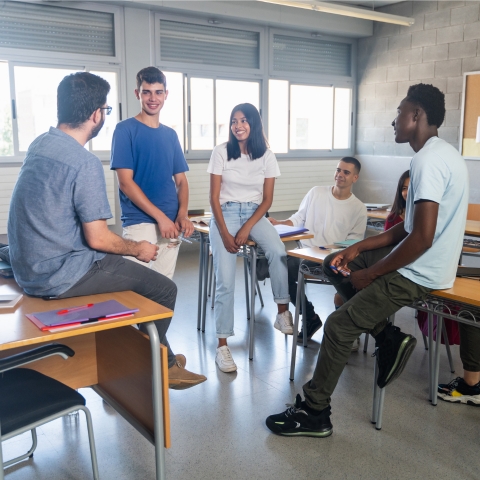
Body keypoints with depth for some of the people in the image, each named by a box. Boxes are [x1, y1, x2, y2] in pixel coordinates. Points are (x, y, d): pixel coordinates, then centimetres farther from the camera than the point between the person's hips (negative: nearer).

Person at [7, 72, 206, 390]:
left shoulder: (40, 144, 6)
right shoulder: (85, 163, -22)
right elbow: (98, 238, -19)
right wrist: (139, 249, -4)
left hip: (29, 267, 10)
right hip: (59, 277, -10)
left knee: (128, 267, 25)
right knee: (164, 289, -3)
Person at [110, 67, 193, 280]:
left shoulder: (170, 134, 13)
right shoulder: (125, 129, -3)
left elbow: (181, 180, 13)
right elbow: (125, 182, -10)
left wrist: (182, 214, -5)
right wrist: (160, 216, -14)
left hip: (170, 224, 5)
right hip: (139, 223, -5)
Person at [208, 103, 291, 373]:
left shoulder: (266, 156, 2)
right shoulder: (221, 152, -2)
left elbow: (267, 200, 1)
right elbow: (214, 197, -3)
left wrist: (247, 229, -13)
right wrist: (224, 233, -14)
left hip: (255, 213, 2)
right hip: (226, 213, -2)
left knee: (278, 252, -30)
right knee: (225, 281, -16)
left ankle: (283, 313, -16)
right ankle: (223, 344, -10)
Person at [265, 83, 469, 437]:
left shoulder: (429, 160, -22)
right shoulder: (440, 154, 11)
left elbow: (422, 238, -29)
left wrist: (370, 274, -16)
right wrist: (359, 248, 8)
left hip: (418, 274, -10)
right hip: (420, 262, 10)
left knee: (339, 326, -7)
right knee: (335, 265, 14)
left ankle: (314, 414, 8)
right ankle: (389, 338, 9)